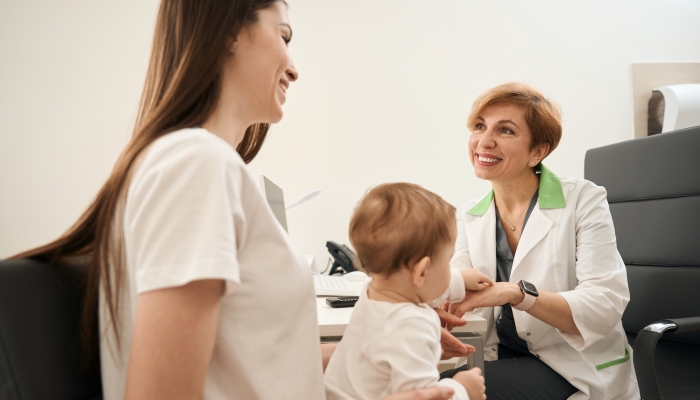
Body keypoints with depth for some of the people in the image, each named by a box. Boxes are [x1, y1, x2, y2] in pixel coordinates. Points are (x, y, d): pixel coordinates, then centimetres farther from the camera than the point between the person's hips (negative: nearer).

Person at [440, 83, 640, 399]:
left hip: (579, 374, -4)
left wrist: (517, 293, -34)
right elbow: (453, 294, -6)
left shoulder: (583, 200, -9)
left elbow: (605, 306, -19)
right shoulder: (469, 217, 5)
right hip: (502, 365, 4)